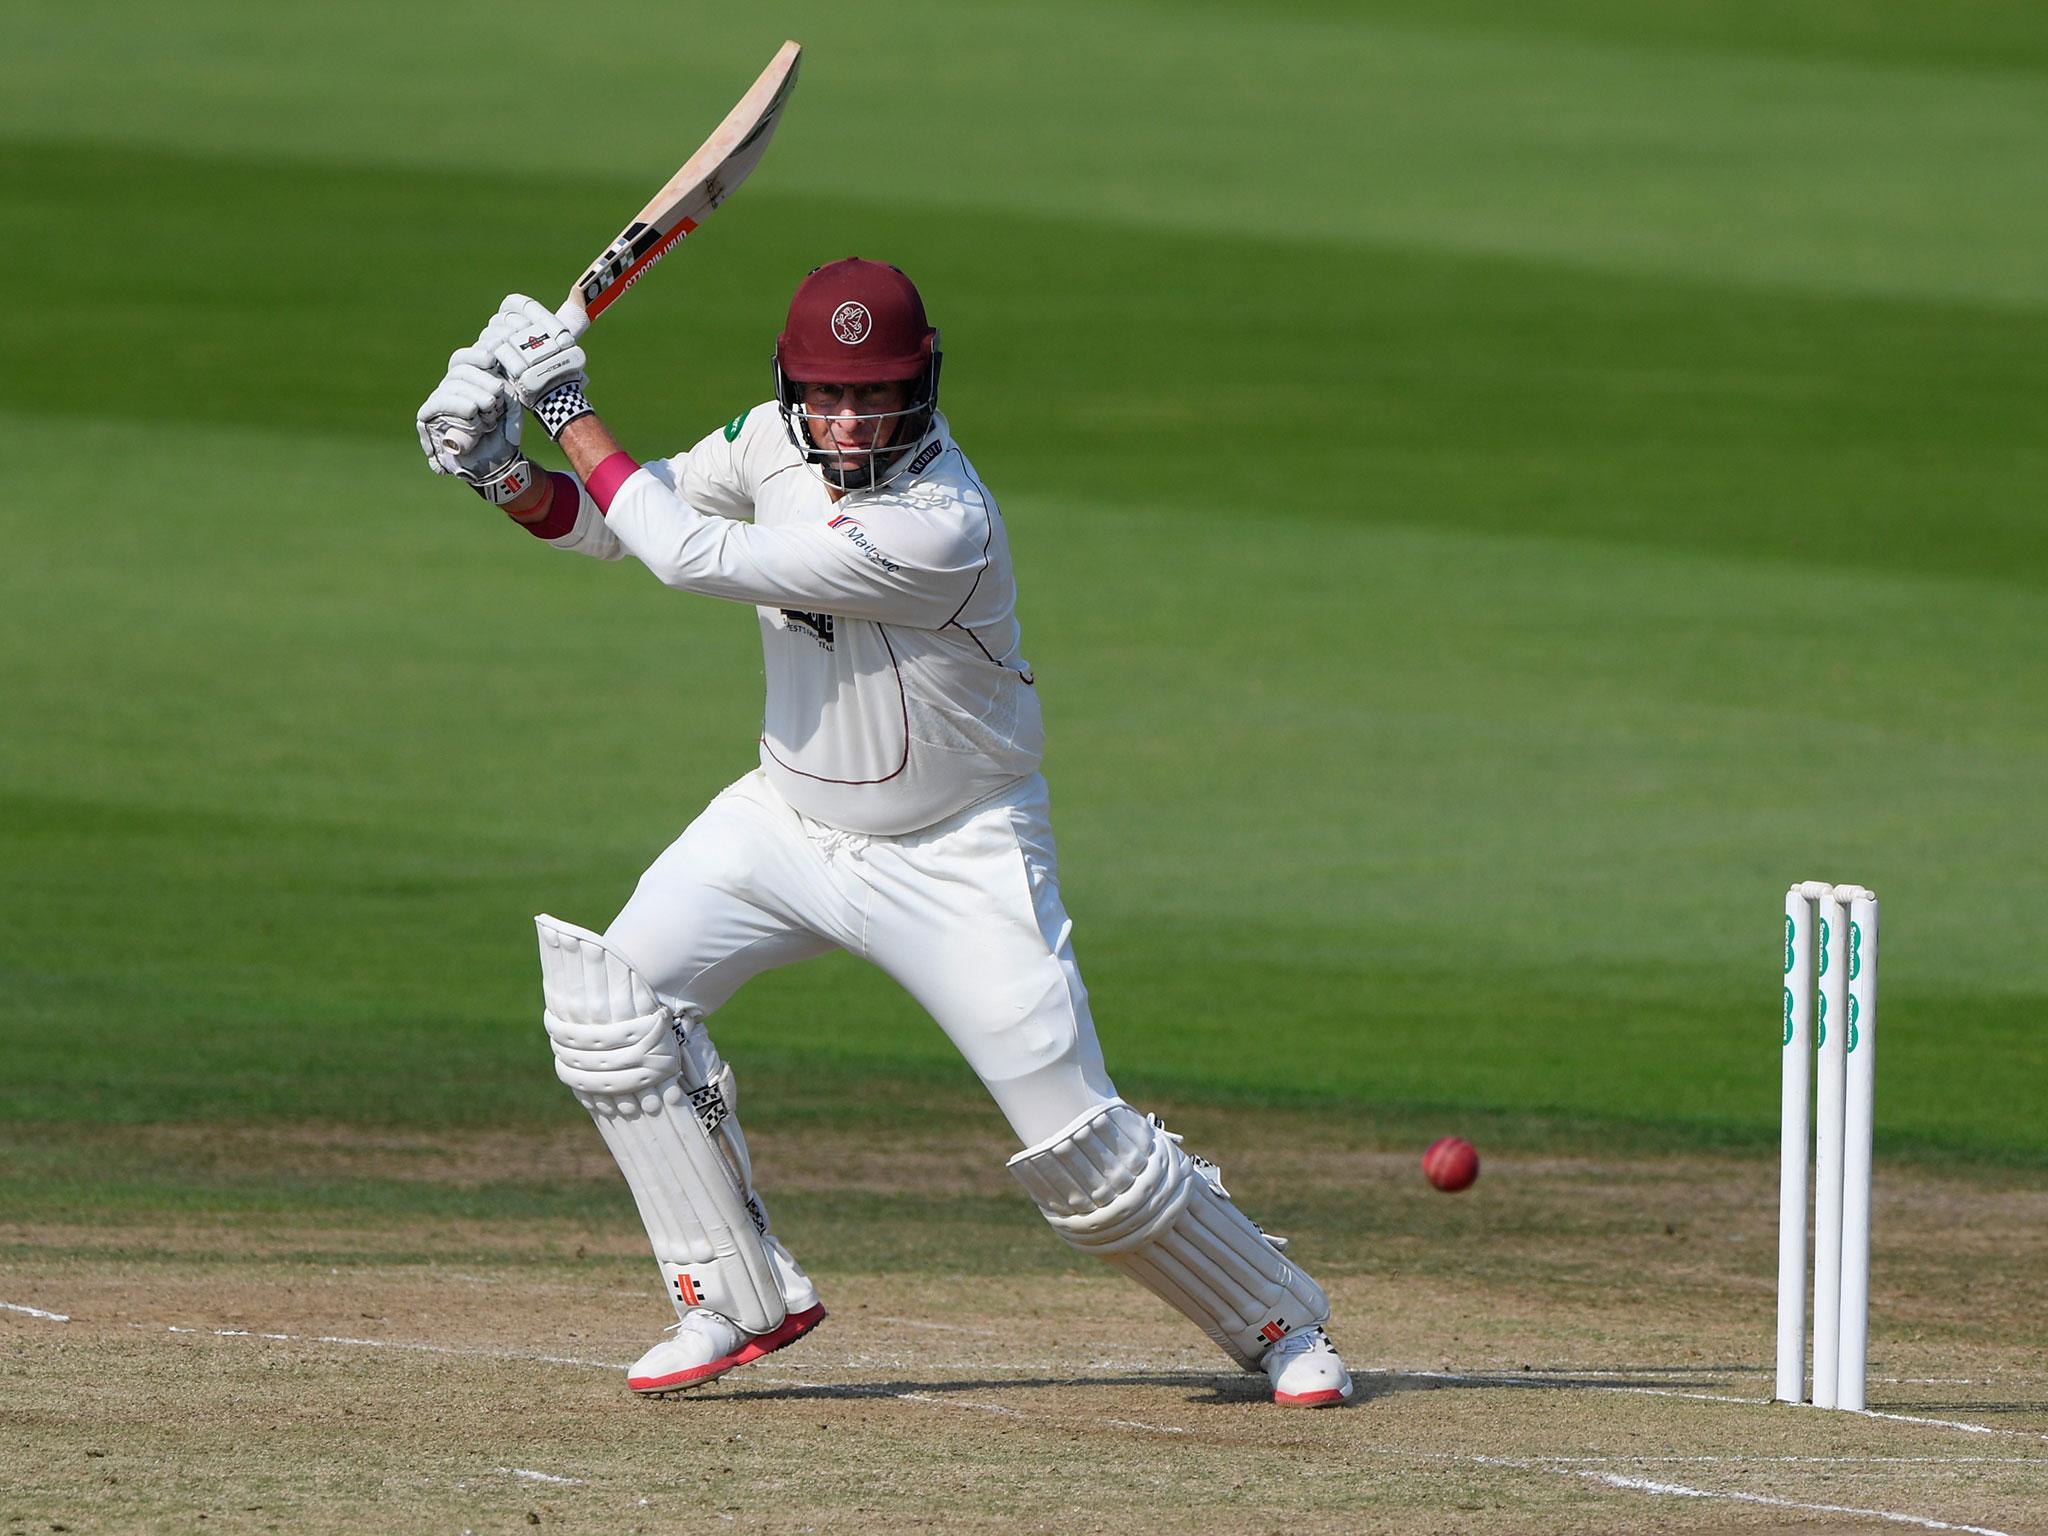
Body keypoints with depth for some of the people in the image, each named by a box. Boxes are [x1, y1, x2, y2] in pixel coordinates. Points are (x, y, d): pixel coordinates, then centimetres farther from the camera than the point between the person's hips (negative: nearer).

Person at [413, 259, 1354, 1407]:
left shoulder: (940, 529, -33)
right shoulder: (777, 440, -9)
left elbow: (693, 556, -30)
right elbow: (620, 523, 4)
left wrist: (573, 410, -22)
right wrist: (510, 479, -16)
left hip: (956, 859, -6)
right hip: (792, 816, 6)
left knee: (1084, 1149, -8)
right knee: (616, 1000, -12)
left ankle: (1279, 1321, 17)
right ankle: (740, 1301, 1)